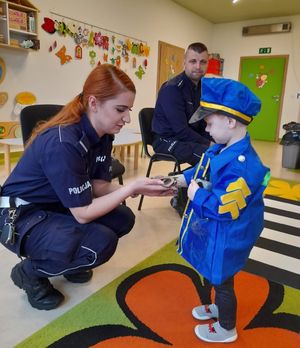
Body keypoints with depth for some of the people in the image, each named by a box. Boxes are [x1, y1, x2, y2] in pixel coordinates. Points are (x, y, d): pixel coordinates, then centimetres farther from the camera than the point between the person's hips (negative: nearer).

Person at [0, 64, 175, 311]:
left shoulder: (103, 135, -6)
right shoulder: (62, 142, -32)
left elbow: (98, 186, -3)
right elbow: (83, 214, -27)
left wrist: (139, 188, -18)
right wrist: (132, 188, -24)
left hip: (57, 208, 8)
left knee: (123, 219, -4)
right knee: (101, 242, -27)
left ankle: (66, 261, 16)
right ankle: (30, 272, 0)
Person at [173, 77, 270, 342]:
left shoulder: (241, 165, -34)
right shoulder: (222, 149, -3)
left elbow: (223, 208, -33)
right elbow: (203, 171, 12)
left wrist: (196, 196, -21)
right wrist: (182, 179, -1)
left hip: (226, 237, -9)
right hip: (213, 230, 9)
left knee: (221, 279, 13)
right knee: (212, 274, 29)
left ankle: (227, 328, 40)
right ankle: (219, 307, 56)